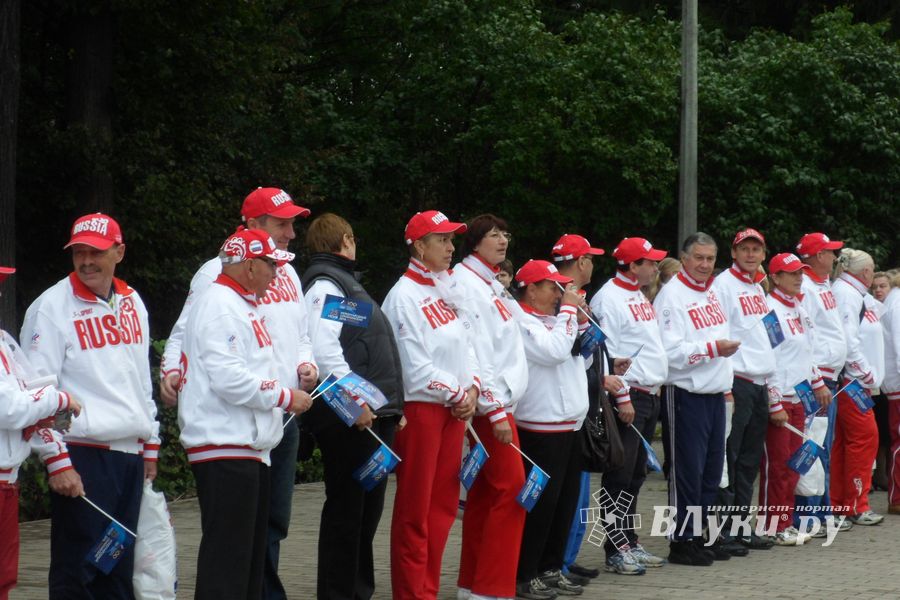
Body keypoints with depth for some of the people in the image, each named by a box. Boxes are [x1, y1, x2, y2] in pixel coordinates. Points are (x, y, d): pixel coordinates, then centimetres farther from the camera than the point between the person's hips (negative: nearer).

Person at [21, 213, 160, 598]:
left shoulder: (132, 303, 13)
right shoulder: (52, 307, -8)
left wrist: (150, 444, 21)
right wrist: (57, 461, -15)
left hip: (130, 453, 7)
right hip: (82, 456, -6)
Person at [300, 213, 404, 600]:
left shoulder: (345, 281, 24)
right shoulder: (324, 284, -8)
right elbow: (323, 350, -21)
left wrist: (391, 407, 21)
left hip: (373, 415, 10)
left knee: (367, 509, 14)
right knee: (345, 510, -6)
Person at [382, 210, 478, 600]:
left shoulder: (446, 290, 14)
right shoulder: (404, 295, -11)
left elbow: (464, 344, 14)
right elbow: (415, 365, -16)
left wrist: (472, 388, -2)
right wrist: (457, 394, -9)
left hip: (454, 407, 8)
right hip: (420, 407, -8)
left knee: (443, 504, 10)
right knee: (414, 509, -3)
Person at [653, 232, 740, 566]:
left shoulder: (711, 293, 14)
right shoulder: (672, 296, -11)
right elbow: (670, 351, -19)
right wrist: (713, 348, -22)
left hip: (715, 394, 8)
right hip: (687, 396, -8)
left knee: (711, 469, 11)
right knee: (688, 469, -4)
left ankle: (700, 536, 19)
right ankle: (682, 541, 2)